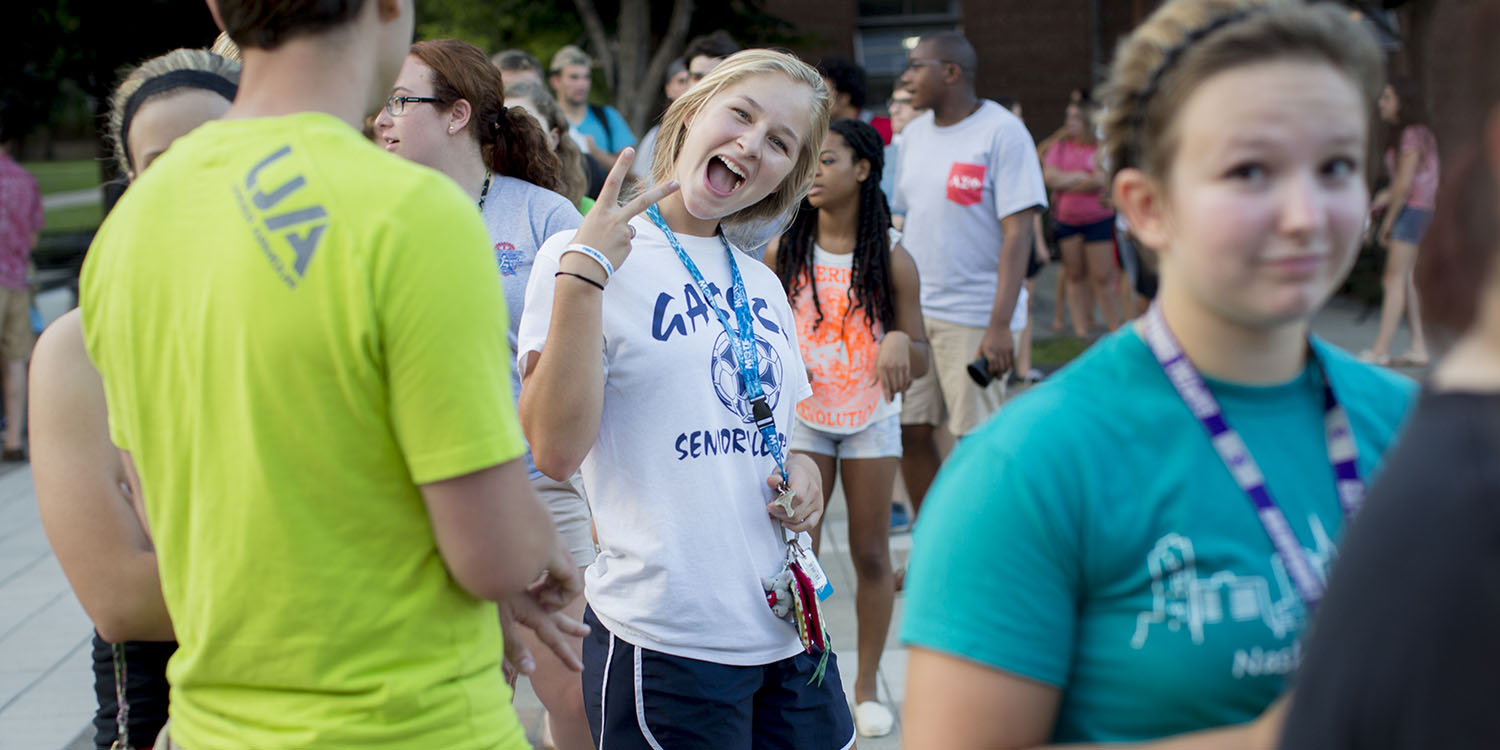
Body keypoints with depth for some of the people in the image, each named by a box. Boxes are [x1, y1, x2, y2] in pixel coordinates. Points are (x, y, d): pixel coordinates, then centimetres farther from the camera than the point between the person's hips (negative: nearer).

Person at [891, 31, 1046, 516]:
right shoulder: (915, 134, 12)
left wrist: (1000, 324, -20)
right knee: (911, 430, 7)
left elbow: (1017, 232, -13)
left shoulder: (1002, 132, -9)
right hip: (912, 310, 7)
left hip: (974, 317, -6)